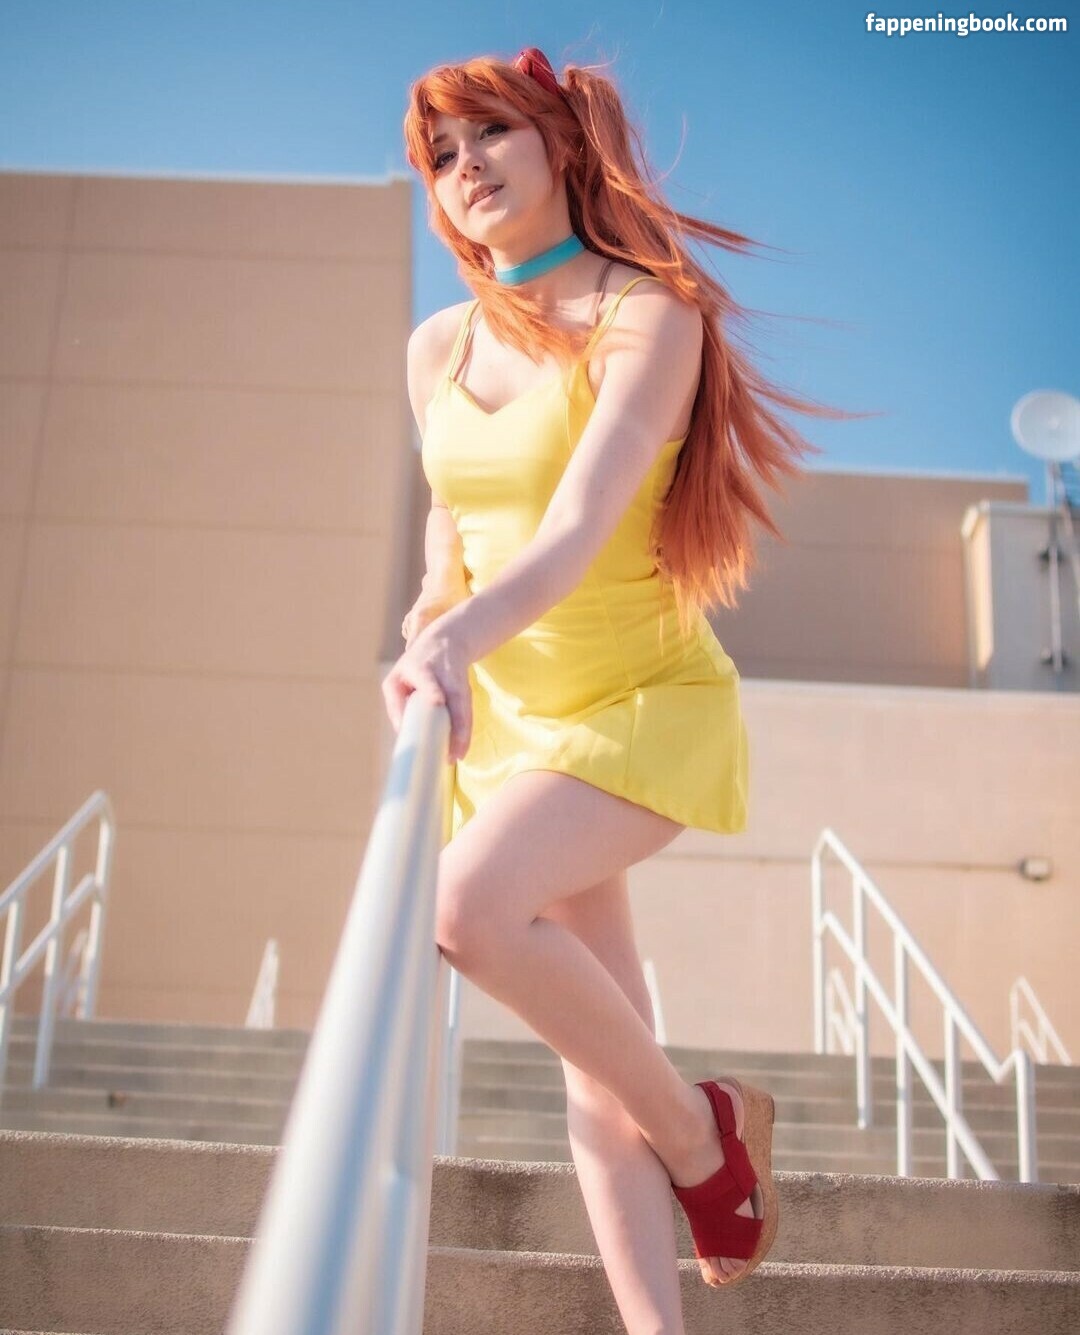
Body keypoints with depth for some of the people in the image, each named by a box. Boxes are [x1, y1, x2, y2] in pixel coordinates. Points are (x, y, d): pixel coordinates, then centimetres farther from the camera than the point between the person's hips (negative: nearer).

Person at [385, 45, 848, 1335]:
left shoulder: (648, 317, -13)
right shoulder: (438, 348, 4)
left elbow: (580, 528, -28)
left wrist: (463, 637, -44)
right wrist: (432, 615, -2)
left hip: (650, 701, -5)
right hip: (512, 718, 6)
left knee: (471, 903, -30)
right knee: (595, 1070, 0)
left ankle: (699, 1125, -6)